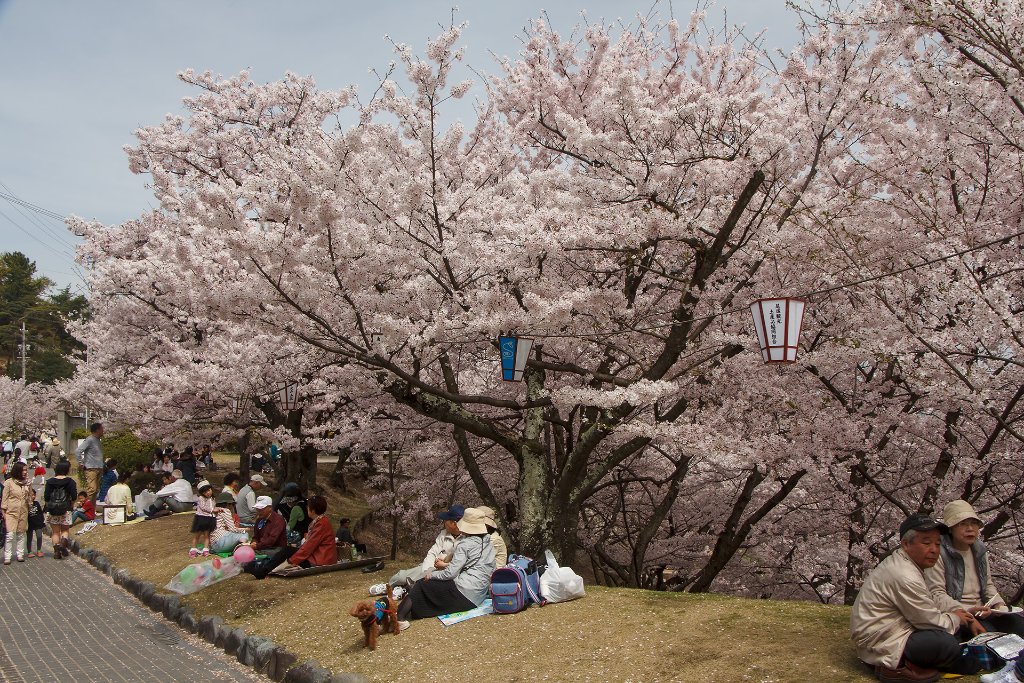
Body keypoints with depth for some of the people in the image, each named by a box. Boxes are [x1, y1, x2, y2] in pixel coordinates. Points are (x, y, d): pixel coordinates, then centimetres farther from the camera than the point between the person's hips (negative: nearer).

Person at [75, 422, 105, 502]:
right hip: (91, 469, -9)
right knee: (91, 489, -15)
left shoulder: (97, 440, 17)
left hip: (98, 469, 9)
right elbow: (78, 451, -17)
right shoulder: (90, 440, -9)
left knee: (96, 490, 9)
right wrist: (81, 463, -14)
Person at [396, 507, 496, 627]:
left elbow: (450, 573, -14)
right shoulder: (488, 544, 13)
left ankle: (399, 617, -6)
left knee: (422, 585, 4)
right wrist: (449, 564, 22)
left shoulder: (465, 544, -10)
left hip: (464, 593, -8)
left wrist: (432, 575, 3)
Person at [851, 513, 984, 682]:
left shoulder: (898, 562, 10)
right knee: (947, 644, -25)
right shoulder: (905, 577, -24)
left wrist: (956, 613, 7)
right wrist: (955, 618, 5)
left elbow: (927, 610, 21)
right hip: (880, 646, -11)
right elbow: (932, 622, -15)